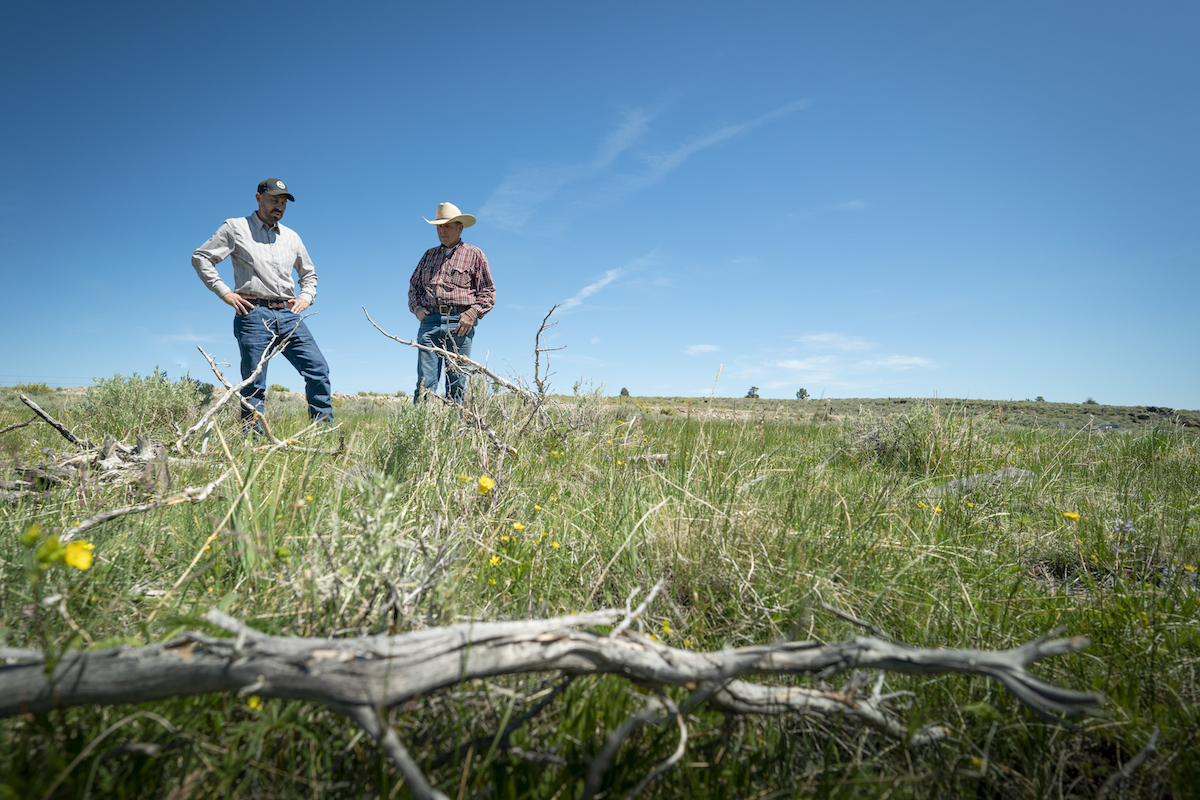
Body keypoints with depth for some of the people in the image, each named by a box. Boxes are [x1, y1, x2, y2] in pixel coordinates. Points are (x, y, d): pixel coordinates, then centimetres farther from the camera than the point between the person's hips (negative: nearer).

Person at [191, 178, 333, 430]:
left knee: (318, 368, -11)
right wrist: (225, 293, -3)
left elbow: (309, 273, 32)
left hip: (288, 315, 4)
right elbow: (201, 258, 6)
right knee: (254, 384, -6)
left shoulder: (291, 236, 22)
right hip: (254, 314, -4)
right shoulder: (236, 228, 9)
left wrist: (306, 297, 14)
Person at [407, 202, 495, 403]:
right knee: (425, 382, -6)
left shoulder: (474, 255, 12)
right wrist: (417, 308, 8)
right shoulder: (429, 255, 24)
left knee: (456, 383, -4)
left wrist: (472, 314, -7)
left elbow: (488, 291, 7)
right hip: (429, 321, 3)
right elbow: (414, 284, 28)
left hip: (459, 323, -3)